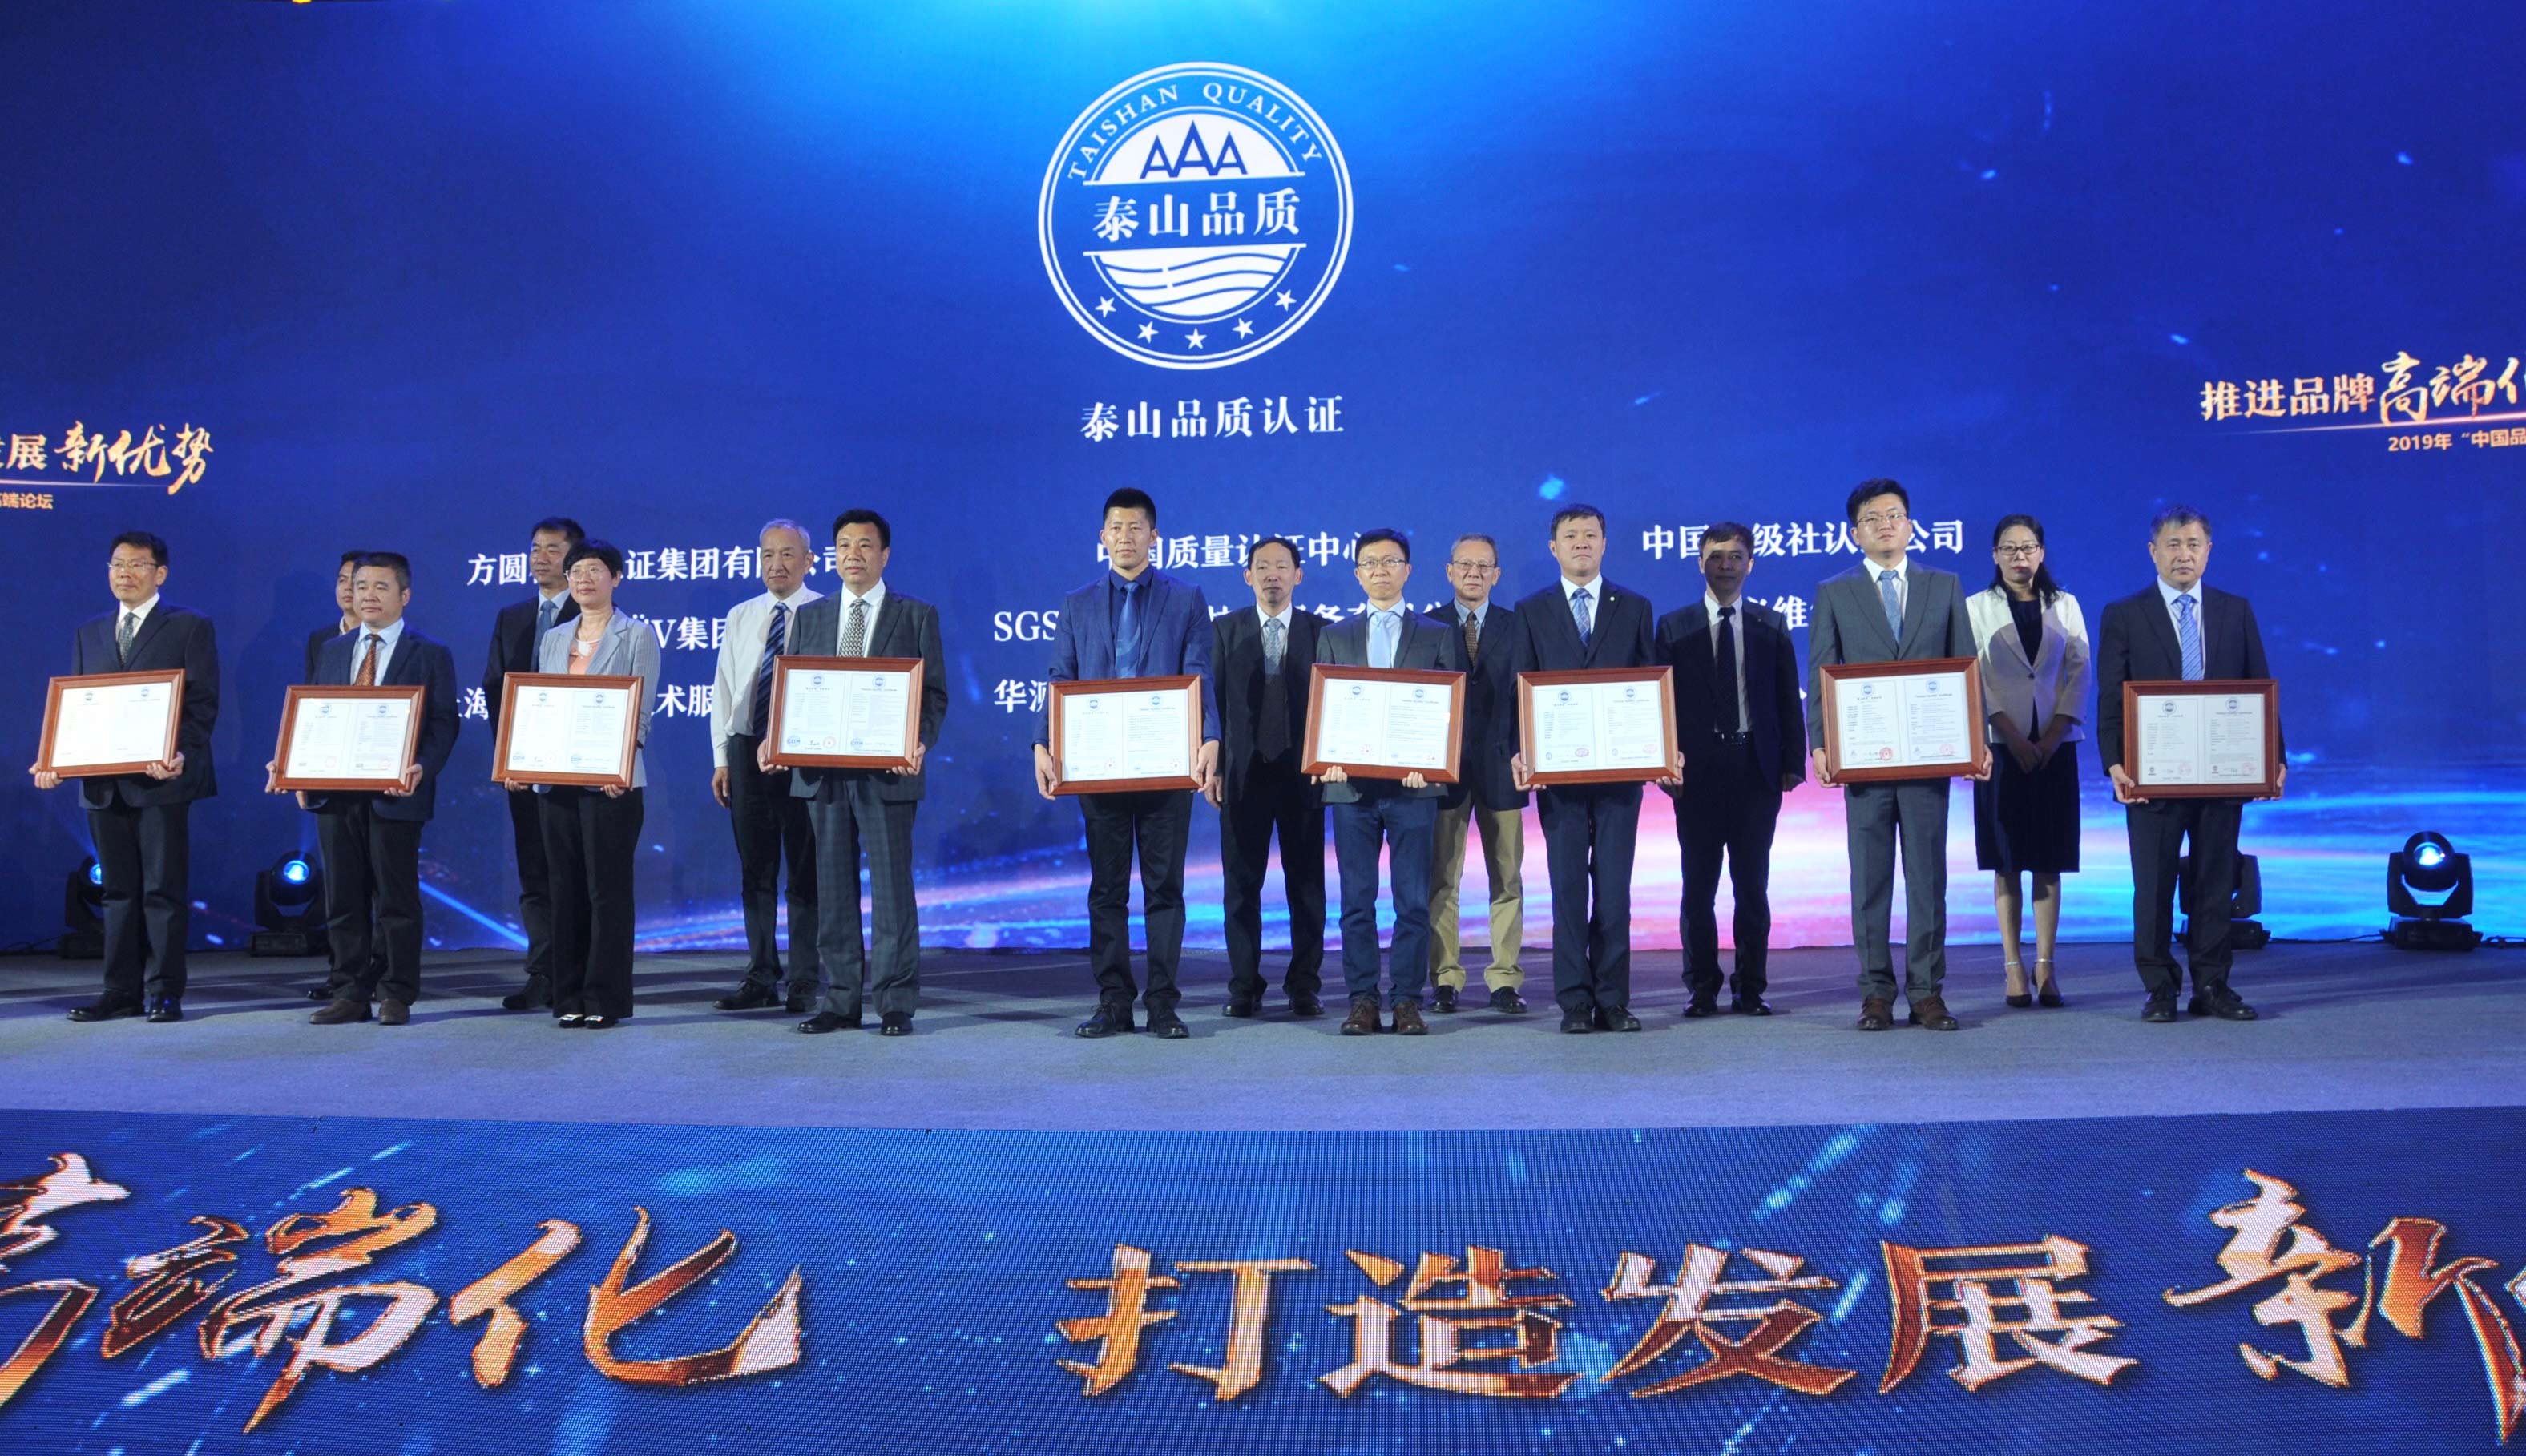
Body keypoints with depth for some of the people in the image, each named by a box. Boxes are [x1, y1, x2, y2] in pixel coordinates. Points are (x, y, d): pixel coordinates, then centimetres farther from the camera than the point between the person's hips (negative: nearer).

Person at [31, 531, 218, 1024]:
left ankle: (163, 991, 4)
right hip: (103, 782, 5)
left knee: (164, 888, -1)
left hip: (162, 779, -5)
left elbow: (203, 703, -5)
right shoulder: (88, 633, 17)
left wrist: (180, 753, -21)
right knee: (118, 890, 9)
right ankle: (122, 990, 14)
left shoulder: (190, 627, 1)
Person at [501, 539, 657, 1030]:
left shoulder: (637, 636, 1)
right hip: (556, 781, 5)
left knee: (607, 888, -3)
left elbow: (642, 709, -7)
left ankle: (607, 999, 3)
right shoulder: (552, 640, 16)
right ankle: (570, 998, 13)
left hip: (612, 781, -5)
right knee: (565, 888, 7)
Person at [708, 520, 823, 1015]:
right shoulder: (740, 617, 13)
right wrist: (722, 758, 7)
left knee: (805, 871, 0)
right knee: (755, 870, 9)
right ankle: (761, 979, 16)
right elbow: (723, 691, 15)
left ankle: (804, 983, 7)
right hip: (745, 749, 5)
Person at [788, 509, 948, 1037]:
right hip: (822, 770, 4)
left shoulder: (917, 615, 5)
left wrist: (921, 741, -18)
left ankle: (895, 1003, 6)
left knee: (891, 886, -1)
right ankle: (840, 1000, 15)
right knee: (834, 888, 8)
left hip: (887, 771, -3)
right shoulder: (810, 616, 14)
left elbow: (935, 692, 0)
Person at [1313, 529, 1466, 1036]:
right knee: (1356, 899, 3)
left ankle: (1408, 1000, 5)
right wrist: (1328, 759, -7)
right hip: (1351, 784, 2)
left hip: (1413, 784, -1)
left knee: (1413, 899, -1)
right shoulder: (1334, 637, 15)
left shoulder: (1439, 636, 10)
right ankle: (1362, 1000, 8)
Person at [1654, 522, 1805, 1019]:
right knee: (1698, 885, 3)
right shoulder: (1674, 626, 6)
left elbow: (1789, 699, 8)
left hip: (1757, 769, 1)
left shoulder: (1771, 625, 10)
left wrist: (1793, 762, 0)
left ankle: (1751, 987, 13)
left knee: (1753, 885, 4)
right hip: (1698, 772, -1)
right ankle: (1702, 987, 11)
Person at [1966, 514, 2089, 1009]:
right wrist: (2013, 736, -12)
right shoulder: (1977, 607, 5)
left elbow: (2080, 671, 5)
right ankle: (2013, 968, 2)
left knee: (2049, 863, 1)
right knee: (2007, 862, -1)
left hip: (2055, 746, 2)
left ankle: (2046, 967, 4)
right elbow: (1975, 678, -2)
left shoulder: (2065, 606, 11)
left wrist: (2054, 735, -7)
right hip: (2001, 746, -2)